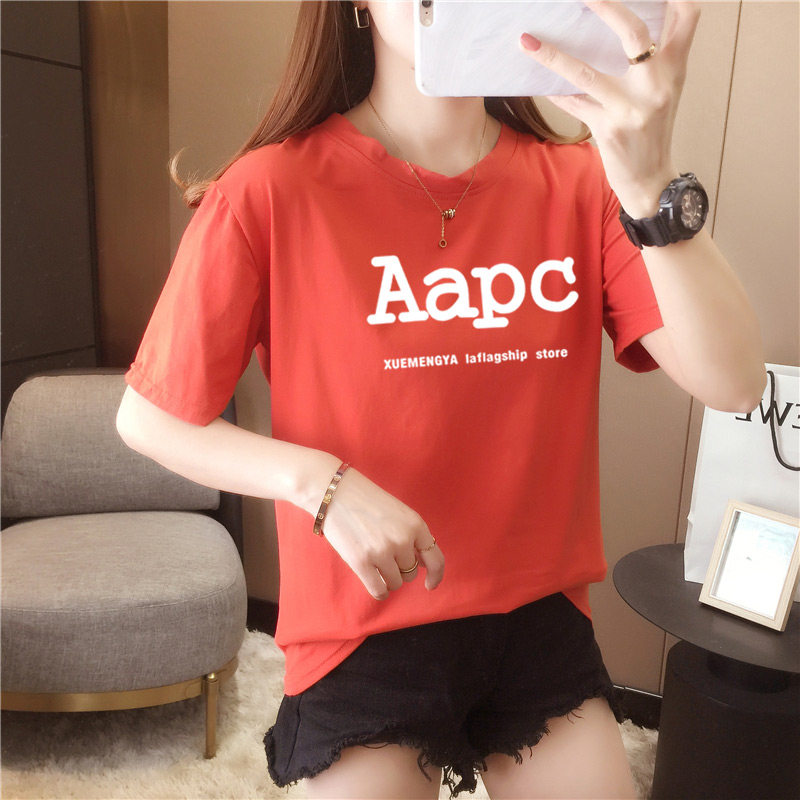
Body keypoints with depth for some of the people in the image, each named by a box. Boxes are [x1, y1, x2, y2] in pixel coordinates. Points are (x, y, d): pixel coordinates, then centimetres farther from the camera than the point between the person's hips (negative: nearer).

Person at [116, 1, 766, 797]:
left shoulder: (579, 184, -7)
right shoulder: (269, 192, -15)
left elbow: (732, 383, -16)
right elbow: (146, 418, -7)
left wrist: (652, 185, -30)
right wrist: (322, 483, -21)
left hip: (541, 620, 3)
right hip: (362, 632, -2)